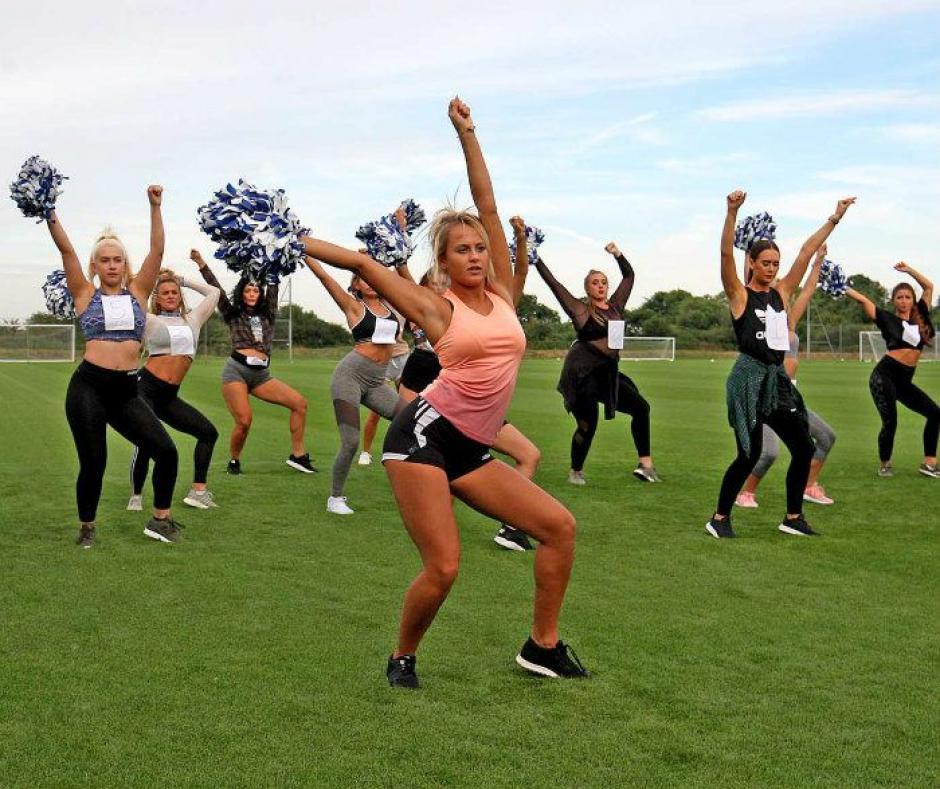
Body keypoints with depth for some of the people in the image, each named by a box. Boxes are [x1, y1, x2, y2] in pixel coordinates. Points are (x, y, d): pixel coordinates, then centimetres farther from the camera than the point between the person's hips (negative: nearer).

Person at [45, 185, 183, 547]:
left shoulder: (137, 293, 11)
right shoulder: (85, 295, 6)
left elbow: (157, 251, 3)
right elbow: (66, 250, -2)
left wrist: (155, 207, -4)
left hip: (126, 391, 3)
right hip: (89, 386, -2)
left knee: (166, 451, -6)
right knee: (93, 463, 0)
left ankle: (160, 520, 12)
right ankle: (87, 528, 24)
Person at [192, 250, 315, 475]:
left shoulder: (267, 314, 18)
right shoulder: (233, 314, 11)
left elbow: (273, 288, 18)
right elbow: (216, 289, 3)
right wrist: (201, 264, -5)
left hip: (261, 375, 4)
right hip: (236, 371, -4)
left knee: (300, 402, -9)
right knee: (244, 421, -18)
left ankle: (298, 456, -3)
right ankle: (234, 461, 9)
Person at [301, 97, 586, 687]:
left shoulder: (502, 293, 11)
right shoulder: (436, 308, 0)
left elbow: (489, 207, 10)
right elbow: (365, 265, 4)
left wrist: (467, 135, 9)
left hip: (472, 451, 6)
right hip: (424, 437, -6)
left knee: (560, 526, -2)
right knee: (443, 568, -13)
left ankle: (544, 646, 11)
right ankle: (402, 658, 14)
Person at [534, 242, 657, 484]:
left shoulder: (615, 306, 12)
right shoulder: (580, 309, -3)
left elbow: (629, 275, 22)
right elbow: (553, 283, -4)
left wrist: (618, 254, 14)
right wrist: (535, 259, -5)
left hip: (607, 375, 7)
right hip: (582, 375, -7)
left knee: (641, 407, 6)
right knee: (587, 425, -7)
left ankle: (645, 464, 12)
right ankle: (576, 472, 13)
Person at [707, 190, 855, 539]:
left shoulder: (782, 292, 12)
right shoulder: (739, 294, -3)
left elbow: (806, 252, 12)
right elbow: (726, 253, -17)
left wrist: (834, 219, 10)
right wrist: (732, 212, -29)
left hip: (777, 378, 7)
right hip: (749, 377, -7)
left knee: (803, 447, 5)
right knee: (750, 453, -8)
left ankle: (793, 518, 19)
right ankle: (719, 519, 6)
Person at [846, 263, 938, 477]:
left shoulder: (920, 317, 13)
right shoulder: (888, 318, 2)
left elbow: (928, 286, 18)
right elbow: (863, 299, -1)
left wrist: (908, 270, 16)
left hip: (905, 381, 6)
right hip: (884, 376, -6)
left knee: (934, 413, 4)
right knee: (890, 422, -10)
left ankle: (929, 463, 10)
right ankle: (884, 465, 11)